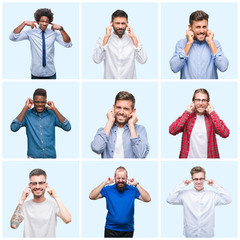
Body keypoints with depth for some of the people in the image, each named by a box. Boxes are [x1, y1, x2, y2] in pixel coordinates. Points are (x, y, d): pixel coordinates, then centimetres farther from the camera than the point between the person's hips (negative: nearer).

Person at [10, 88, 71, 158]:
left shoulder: (52, 114, 0)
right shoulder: (27, 114, -1)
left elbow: (67, 127, -12)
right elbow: (13, 128, -15)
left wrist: (54, 109, -13)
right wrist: (25, 108, -14)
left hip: (50, 156, 1)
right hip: (33, 156, -1)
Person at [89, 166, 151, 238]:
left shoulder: (133, 190, 0)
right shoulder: (108, 189, 0)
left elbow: (147, 199, -12)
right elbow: (91, 197, -10)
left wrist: (137, 185, -18)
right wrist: (104, 183, -16)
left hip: (128, 230, 1)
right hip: (111, 229, -1)